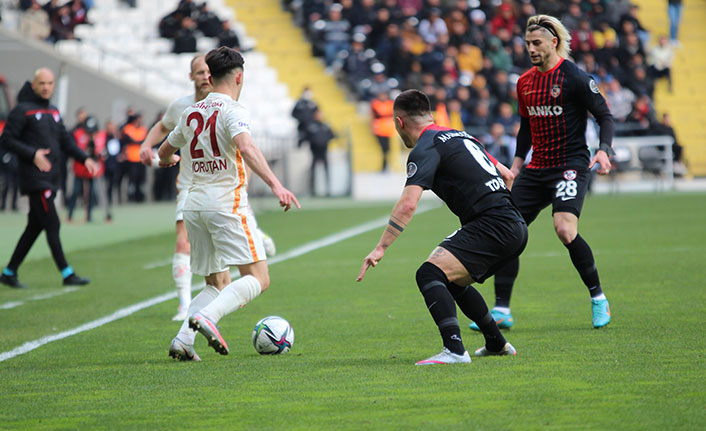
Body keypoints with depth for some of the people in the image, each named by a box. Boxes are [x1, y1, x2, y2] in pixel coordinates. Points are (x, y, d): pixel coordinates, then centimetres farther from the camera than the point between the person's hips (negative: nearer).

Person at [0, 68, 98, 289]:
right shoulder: (23, 110, -6)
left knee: (35, 227, 9)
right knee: (52, 225, -10)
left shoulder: (53, 111, 17)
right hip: (35, 179, -8)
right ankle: (67, 274, -10)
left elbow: (65, 141, 20)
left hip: (51, 178, 8)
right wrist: (32, 154, -20)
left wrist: (84, 158, 6)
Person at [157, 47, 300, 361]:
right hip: (227, 203, -7)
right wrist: (276, 185, -34)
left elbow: (164, 153, 29)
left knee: (217, 284, 15)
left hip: (194, 205, 7)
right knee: (258, 278, -7)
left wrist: (168, 160, 53)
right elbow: (246, 148, -26)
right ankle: (207, 317, -28)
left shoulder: (191, 112, 14)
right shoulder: (232, 110, -7)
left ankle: (183, 340, -4)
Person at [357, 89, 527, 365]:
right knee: (453, 281, 27)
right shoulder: (459, 136, 23)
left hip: (492, 226, -9)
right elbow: (506, 175, 29)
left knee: (429, 274, -18)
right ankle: (497, 345, 37)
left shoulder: (425, 148, -5)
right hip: (516, 227, 9)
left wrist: (380, 248, -18)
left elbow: (408, 205, -18)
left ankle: (454, 350, -32)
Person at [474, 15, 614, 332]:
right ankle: (501, 311, 5)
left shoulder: (574, 77, -9)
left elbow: (605, 116, -7)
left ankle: (598, 297, -4)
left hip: (571, 165, -7)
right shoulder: (524, 82, 11)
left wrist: (604, 150, -23)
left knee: (565, 230, -25)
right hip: (536, 169, 7)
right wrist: (517, 163, 16)